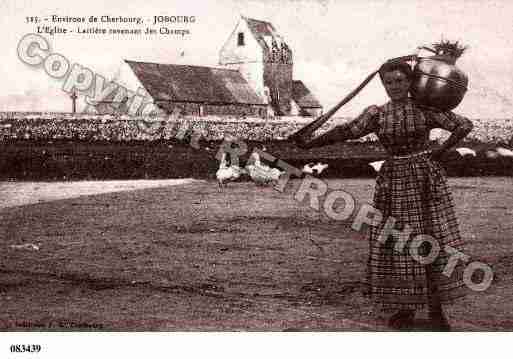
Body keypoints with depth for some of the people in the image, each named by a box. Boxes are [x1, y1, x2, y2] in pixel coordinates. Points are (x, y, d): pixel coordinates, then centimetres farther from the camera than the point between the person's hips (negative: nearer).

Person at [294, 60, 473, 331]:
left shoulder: (425, 109, -3)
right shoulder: (377, 114, 3)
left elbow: (464, 125, -4)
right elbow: (347, 131, -7)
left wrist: (438, 151, -4)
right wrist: (312, 142, -17)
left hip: (426, 179, -2)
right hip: (393, 181, 2)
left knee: (433, 241, -3)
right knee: (394, 244, 1)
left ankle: (436, 310, 8)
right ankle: (405, 308, 15)